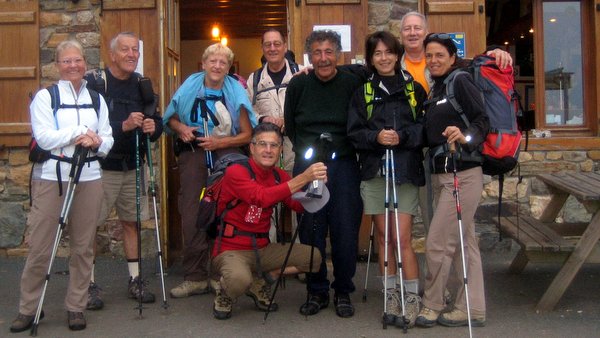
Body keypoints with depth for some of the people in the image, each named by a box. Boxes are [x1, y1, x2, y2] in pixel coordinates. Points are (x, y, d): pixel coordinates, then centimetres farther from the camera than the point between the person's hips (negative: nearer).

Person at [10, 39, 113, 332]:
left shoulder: (96, 98, 15)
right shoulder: (45, 96, 3)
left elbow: (108, 140, 9)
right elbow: (44, 137, -10)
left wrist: (95, 142, -12)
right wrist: (79, 132, -14)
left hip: (89, 178, 3)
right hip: (50, 178, -3)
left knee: (83, 247, 6)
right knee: (40, 248, -2)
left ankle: (76, 307, 16)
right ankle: (27, 309, 9)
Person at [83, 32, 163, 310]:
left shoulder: (142, 84, 9)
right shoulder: (94, 82, -9)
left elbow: (157, 120, 11)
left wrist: (153, 127, -12)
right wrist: (123, 126, -28)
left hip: (133, 167, 5)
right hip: (100, 167, -5)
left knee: (132, 222, 11)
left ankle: (134, 280, 22)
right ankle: (89, 284, 10)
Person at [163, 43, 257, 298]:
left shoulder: (235, 92, 3)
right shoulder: (190, 86, 5)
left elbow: (247, 135, 2)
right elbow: (171, 118, 16)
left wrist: (219, 142, -11)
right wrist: (180, 128, -6)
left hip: (226, 155, -1)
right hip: (193, 154, 1)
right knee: (192, 215, -3)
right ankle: (196, 277, 3)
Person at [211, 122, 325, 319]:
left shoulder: (279, 176, 6)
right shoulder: (236, 172, -15)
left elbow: (300, 206, -6)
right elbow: (262, 198, -33)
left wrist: (315, 183, -25)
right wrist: (303, 178, -38)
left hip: (263, 249, 7)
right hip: (231, 249, -7)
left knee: (314, 257, -4)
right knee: (239, 280, -37)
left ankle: (260, 285, 10)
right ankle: (224, 296, 1)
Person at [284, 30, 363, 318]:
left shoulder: (353, 84, -2)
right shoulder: (298, 85, 4)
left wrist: (342, 151, 3)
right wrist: (306, 150, 10)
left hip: (344, 165, -1)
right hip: (306, 164, 1)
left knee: (345, 230, 1)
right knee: (311, 230, 5)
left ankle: (343, 292, 17)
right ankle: (317, 291, 18)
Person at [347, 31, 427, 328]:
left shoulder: (414, 88, 7)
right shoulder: (362, 91, 9)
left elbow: (425, 127, 1)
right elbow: (354, 132, 3)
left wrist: (402, 136, -16)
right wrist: (376, 137, -15)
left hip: (405, 170, -2)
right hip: (374, 170, 2)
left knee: (403, 239, -7)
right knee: (383, 238, 8)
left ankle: (412, 298, 4)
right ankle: (391, 295, 18)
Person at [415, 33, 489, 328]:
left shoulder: (461, 81, -7)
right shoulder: (434, 89, 17)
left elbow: (483, 120, -15)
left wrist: (465, 136, -32)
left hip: (462, 175, -8)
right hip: (441, 176, 8)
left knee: (437, 245, -5)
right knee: (464, 243, 11)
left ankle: (431, 305, 11)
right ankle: (473, 309, 17)